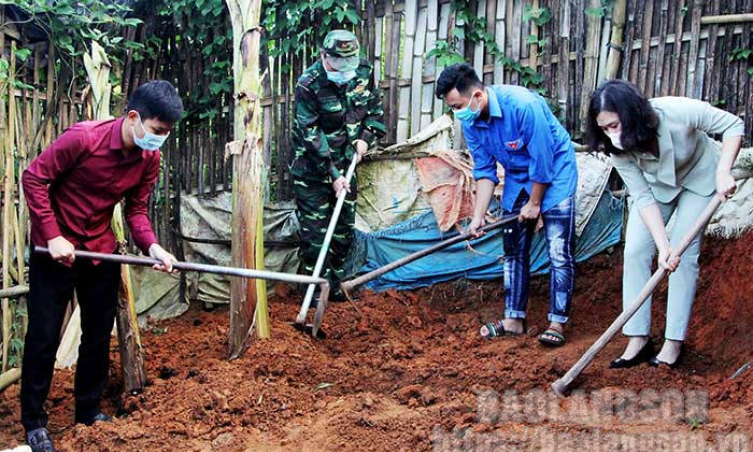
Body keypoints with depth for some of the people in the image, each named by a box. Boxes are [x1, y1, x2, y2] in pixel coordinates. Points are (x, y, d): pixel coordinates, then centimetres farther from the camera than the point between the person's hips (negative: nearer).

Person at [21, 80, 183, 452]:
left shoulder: (149, 158, -7)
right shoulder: (83, 138, -25)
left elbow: (136, 210, 1)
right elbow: (34, 178, -18)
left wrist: (151, 245, -19)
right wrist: (53, 237, -21)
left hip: (101, 250, 6)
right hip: (56, 249, -5)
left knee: (99, 334, 11)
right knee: (44, 336, 1)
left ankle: (89, 411, 28)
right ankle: (33, 421, 14)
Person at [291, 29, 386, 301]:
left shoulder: (363, 72, -6)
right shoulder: (308, 85, -22)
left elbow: (375, 107, 12)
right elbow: (311, 135, -21)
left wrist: (366, 136, -5)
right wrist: (332, 174, -22)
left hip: (346, 164, 5)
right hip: (312, 169, -5)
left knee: (344, 228, 12)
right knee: (314, 231, -2)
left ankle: (336, 284, 25)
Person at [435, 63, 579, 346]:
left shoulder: (523, 105, -32)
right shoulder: (470, 121, -11)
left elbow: (542, 159, -25)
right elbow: (484, 170, -4)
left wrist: (534, 203, -15)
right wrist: (478, 215, -12)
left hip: (554, 172, -7)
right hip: (517, 177, 7)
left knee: (559, 253, -10)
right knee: (514, 251, 8)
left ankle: (557, 323, -4)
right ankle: (514, 320, 16)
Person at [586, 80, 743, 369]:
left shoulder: (679, 112, -38)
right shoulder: (617, 149, -28)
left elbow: (733, 126, -24)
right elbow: (643, 198, -25)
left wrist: (723, 172, -36)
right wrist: (663, 245, -34)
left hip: (699, 178, -3)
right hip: (655, 183, 3)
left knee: (684, 255, -10)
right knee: (635, 251, -9)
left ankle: (674, 343, -4)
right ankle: (638, 340, -3)